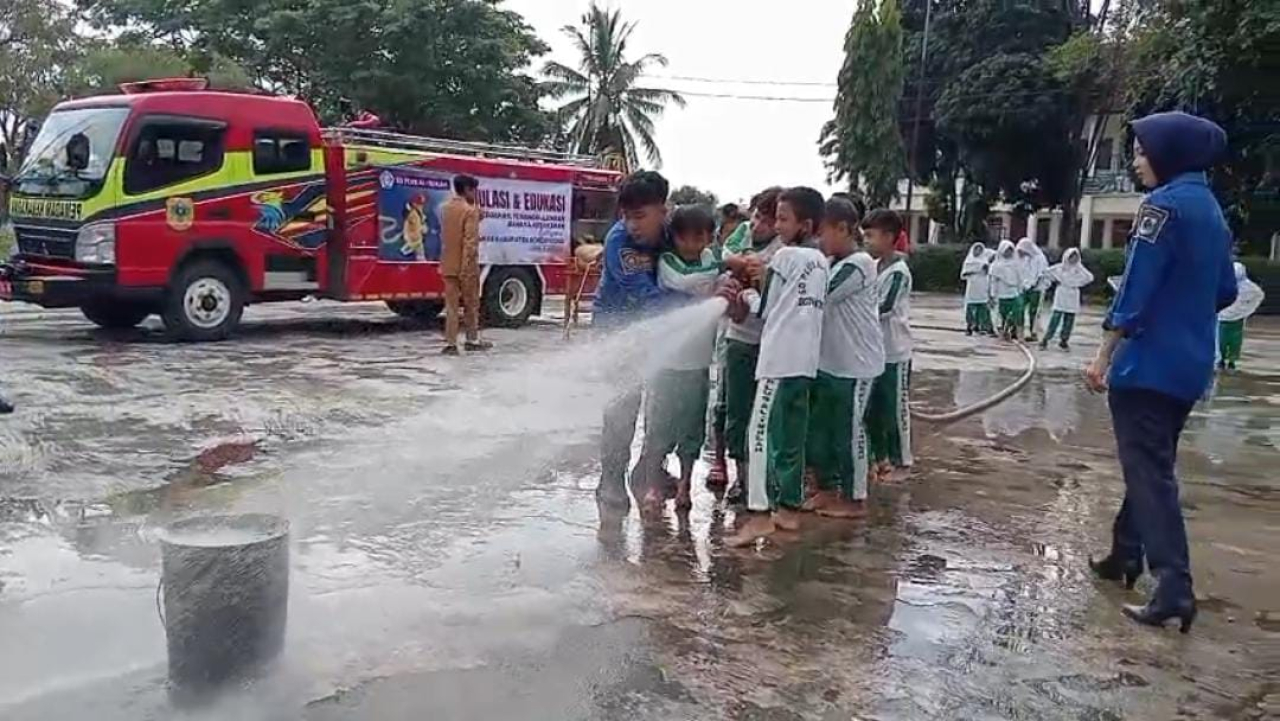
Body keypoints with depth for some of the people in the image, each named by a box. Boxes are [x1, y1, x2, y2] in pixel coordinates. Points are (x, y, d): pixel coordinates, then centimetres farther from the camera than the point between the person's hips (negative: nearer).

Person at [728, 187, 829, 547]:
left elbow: (764, 308, -2)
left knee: (762, 432, -10)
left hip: (780, 358, -8)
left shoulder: (785, 255, -8)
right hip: (807, 359, 8)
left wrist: (748, 295, 16)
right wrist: (761, 288, 16)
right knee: (793, 435, 12)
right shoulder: (821, 260, 14)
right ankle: (789, 508, 18)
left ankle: (759, 514, -16)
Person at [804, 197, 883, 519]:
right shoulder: (831, 264, 10)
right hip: (827, 362, 8)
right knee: (816, 428, 12)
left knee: (848, 431, 2)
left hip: (855, 365, -8)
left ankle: (855, 499, 15)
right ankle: (827, 489, 26)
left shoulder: (859, 265, -18)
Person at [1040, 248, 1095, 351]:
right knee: (1055, 318, -8)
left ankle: (1064, 340, 10)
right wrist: (1054, 280, 0)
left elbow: (1089, 277, 4)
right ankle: (1045, 339, -8)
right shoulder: (1060, 267, 0)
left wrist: (1079, 284, 1)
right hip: (1061, 296, -2)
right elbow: (1047, 272, 1)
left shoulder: (1079, 268, 4)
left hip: (1072, 297, 2)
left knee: (1069, 320, 2)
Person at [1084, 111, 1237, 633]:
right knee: (1151, 464, 19)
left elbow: (1134, 291, -19)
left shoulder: (1164, 204, -13)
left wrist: (1103, 357, -16)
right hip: (1190, 366, 9)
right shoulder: (1211, 209, 13)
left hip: (1148, 365, -9)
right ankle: (1125, 555, 30)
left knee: (1149, 472, -7)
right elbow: (1225, 292, 19)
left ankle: (1174, 590, -11)